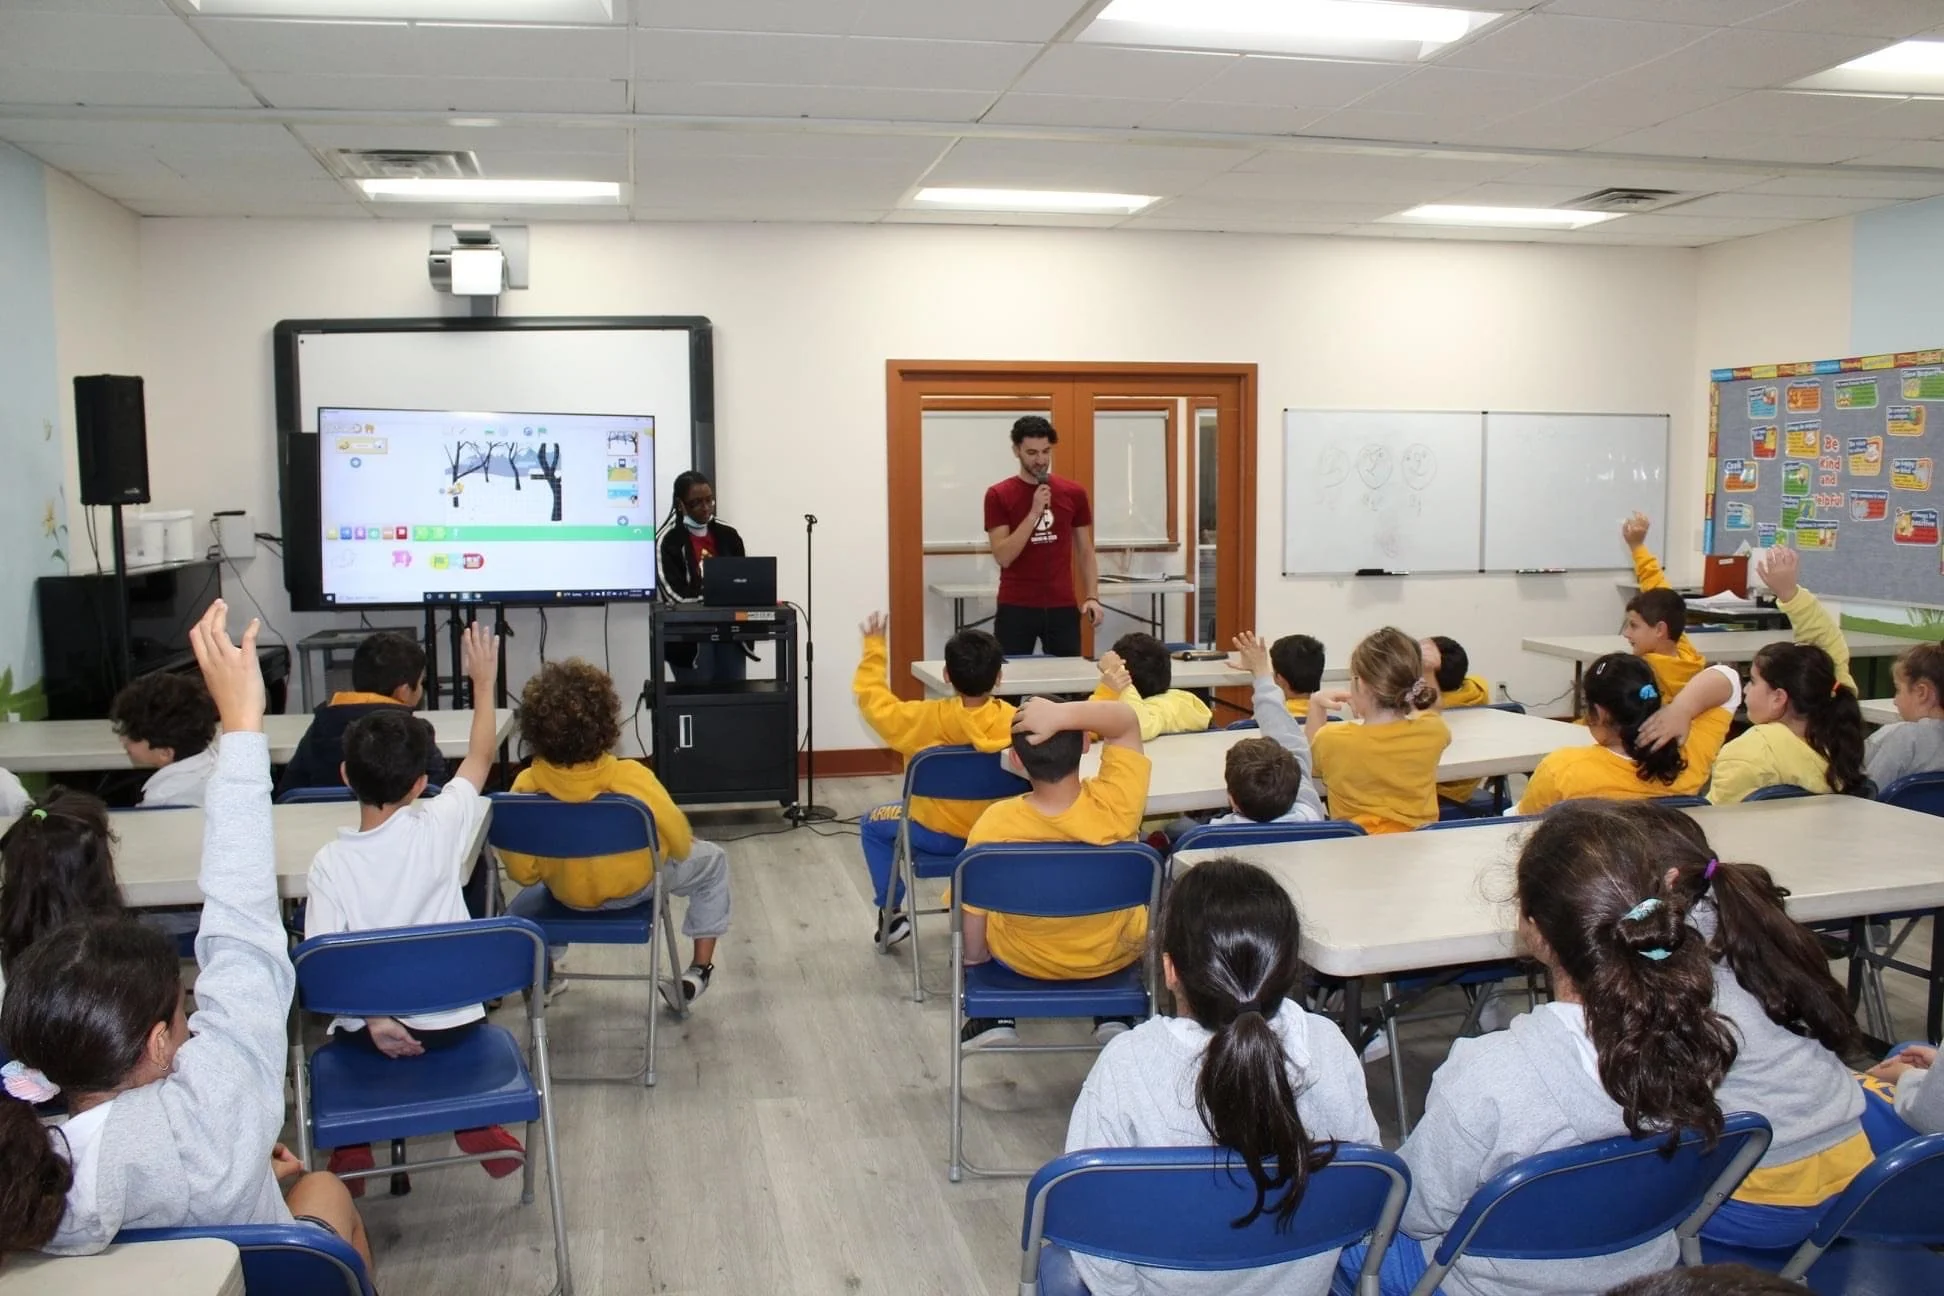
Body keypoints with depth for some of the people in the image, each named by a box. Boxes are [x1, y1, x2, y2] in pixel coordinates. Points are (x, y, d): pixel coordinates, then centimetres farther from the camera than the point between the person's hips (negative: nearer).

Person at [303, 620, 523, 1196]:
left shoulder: (330, 862, -17)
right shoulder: (438, 827, -16)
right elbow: (480, 758, 1)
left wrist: (370, 1018, -10)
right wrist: (484, 682, 11)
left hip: (373, 1031, -1)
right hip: (452, 1022, 1)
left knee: (341, 1030, 33)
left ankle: (352, 1148, 27)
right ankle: (476, 1123, 30)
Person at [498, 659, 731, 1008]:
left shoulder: (526, 787, -26)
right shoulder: (632, 777, -33)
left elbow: (522, 872, -13)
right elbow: (680, 843, -18)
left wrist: (557, 871, 8)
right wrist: (683, 846, 5)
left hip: (567, 894, 3)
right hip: (635, 887, -3)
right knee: (713, 860, 24)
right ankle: (699, 972, 24)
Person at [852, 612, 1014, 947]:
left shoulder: (925, 719, -25)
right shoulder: (1016, 722, -23)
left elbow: (872, 699, -9)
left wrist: (874, 647, 1)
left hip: (940, 836, -2)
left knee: (873, 825, 25)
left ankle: (891, 915, 26)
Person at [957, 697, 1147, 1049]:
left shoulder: (994, 824, -30)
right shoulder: (1114, 804, -32)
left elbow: (974, 910, -16)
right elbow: (1127, 720, -18)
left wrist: (973, 955, 5)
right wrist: (1062, 714, -35)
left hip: (1021, 960, 0)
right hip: (1114, 955, 0)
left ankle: (996, 1020, 27)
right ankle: (1114, 1017, 28)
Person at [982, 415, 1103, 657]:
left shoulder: (1073, 493, 5)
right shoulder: (999, 495, -3)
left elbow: (1085, 551, 10)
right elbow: (1003, 556, -11)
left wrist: (1092, 597, -2)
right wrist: (1034, 512, -18)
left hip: (1062, 607, 2)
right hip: (1015, 608, -2)